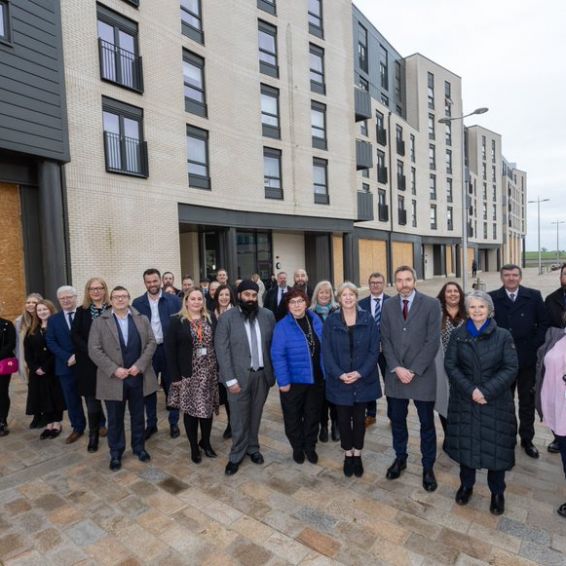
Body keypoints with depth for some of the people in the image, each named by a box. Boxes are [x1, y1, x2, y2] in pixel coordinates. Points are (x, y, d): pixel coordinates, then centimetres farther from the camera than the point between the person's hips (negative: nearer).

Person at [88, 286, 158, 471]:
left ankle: (139, 447, 32)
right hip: (113, 378, -1)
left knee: (138, 415, 15)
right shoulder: (99, 322, -2)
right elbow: (94, 350, -8)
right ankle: (116, 453, 28)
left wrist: (139, 365, -13)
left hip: (138, 376, 2)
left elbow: (151, 342, -1)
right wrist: (114, 369, -16)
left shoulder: (142, 319, 2)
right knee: (115, 419, 11)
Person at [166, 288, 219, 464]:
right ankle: (194, 447, 24)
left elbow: (217, 344, 5)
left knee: (208, 408, 10)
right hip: (188, 373, -2)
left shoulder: (210, 320, 4)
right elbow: (170, 349, -7)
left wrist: (218, 369, -1)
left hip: (209, 373, 3)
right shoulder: (177, 321, -4)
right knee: (190, 409, 7)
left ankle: (206, 441, 31)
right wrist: (175, 375, -11)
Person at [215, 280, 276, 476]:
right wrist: (230, 379, -14)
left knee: (255, 415, 17)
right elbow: (222, 350, -10)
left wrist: (274, 371, 2)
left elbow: (274, 344, 4)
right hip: (239, 375, -2)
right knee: (239, 418, 8)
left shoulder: (268, 316, 0)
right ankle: (236, 455, 29)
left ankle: (253, 447, 38)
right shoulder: (226, 318, -8)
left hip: (262, 374, 3)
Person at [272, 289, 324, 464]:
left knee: (313, 415, 17)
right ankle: (297, 448, 36)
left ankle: (310, 447, 38)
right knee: (293, 417, 12)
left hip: (316, 379, 4)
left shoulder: (316, 321, 0)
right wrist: (283, 381, -18)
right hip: (293, 380, -3)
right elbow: (278, 355, -16)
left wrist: (325, 372, 5)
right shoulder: (282, 326, -14)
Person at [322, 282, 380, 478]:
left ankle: (357, 455, 32)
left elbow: (374, 350, -5)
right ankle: (348, 455, 32)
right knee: (343, 419, 10)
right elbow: (326, 352, -5)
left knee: (359, 418, 12)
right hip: (339, 380, 0)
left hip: (363, 379, 0)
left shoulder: (367, 319, -3)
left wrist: (360, 372, -15)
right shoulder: (331, 321, -3)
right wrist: (339, 374, -17)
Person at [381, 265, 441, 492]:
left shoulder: (431, 304, -7)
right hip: (395, 374, 3)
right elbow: (386, 340, 2)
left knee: (427, 423, 10)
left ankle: (428, 467, 28)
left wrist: (413, 370, -14)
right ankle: (400, 458, 35)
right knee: (397, 419, 15)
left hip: (422, 374, -2)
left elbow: (433, 341, -10)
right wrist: (397, 368, -10)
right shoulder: (388, 306, 3)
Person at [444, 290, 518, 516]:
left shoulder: (503, 335, -3)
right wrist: (470, 390, -15)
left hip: (496, 401, -1)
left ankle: (497, 492, 31)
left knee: (496, 446, 8)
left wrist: (486, 391, -17)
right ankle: (466, 485, 34)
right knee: (465, 443, 11)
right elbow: (450, 364, -4)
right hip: (464, 400, 1)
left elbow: (511, 368, -8)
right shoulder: (458, 334, 0)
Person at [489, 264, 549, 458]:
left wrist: (535, 345, -6)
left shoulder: (534, 296, 0)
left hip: (527, 358, 1)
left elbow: (544, 323, 2)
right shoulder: (492, 298, -2)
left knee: (527, 401, 12)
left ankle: (527, 440, 28)